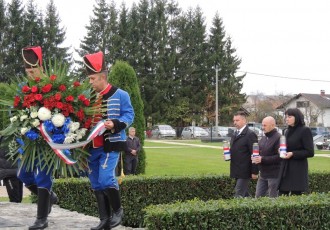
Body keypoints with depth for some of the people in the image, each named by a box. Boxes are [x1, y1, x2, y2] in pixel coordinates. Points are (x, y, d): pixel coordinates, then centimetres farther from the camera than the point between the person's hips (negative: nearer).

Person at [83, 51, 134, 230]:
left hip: (111, 145, -6)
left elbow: (129, 115, -6)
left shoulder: (120, 95, -6)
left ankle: (118, 210, 4)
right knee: (96, 184, 7)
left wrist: (115, 124, -23)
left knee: (105, 178, -19)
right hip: (93, 147, 7)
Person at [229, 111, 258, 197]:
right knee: (244, 195, 14)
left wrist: (254, 172, -17)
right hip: (237, 171, 9)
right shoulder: (235, 134, 15)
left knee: (239, 194, -11)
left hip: (245, 171, -9)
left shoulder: (250, 134, -12)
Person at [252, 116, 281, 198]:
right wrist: (255, 158, 2)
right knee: (258, 197, 11)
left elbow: (279, 157, -22)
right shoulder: (263, 138, 14)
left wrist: (262, 159, -20)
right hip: (262, 174, 9)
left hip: (273, 175, -9)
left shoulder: (278, 138, -14)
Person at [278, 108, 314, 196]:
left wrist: (293, 154, -17)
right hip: (285, 169, 7)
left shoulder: (305, 130, -6)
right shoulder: (288, 131, 16)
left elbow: (310, 152, -10)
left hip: (298, 169, -7)